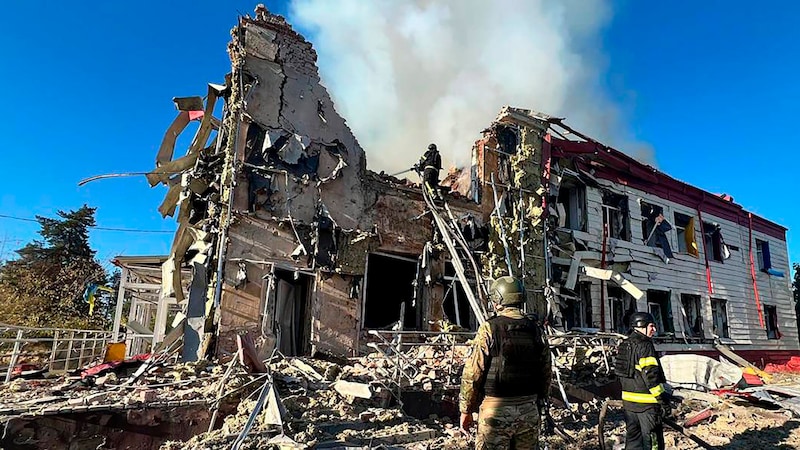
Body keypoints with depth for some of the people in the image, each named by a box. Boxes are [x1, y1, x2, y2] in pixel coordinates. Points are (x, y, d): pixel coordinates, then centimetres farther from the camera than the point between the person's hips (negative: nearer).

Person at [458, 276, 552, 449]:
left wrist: (466, 410, -2)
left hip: (496, 409, -5)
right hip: (529, 409, 5)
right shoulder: (537, 331, 4)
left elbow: (472, 373, -11)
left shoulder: (489, 329, -11)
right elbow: (546, 375, 10)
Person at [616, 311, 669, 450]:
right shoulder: (645, 345, -16)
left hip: (628, 401, 8)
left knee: (633, 439, 16)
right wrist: (663, 399, -15)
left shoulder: (625, 345, 12)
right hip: (647, 403, -8)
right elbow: (651, 375, -21)